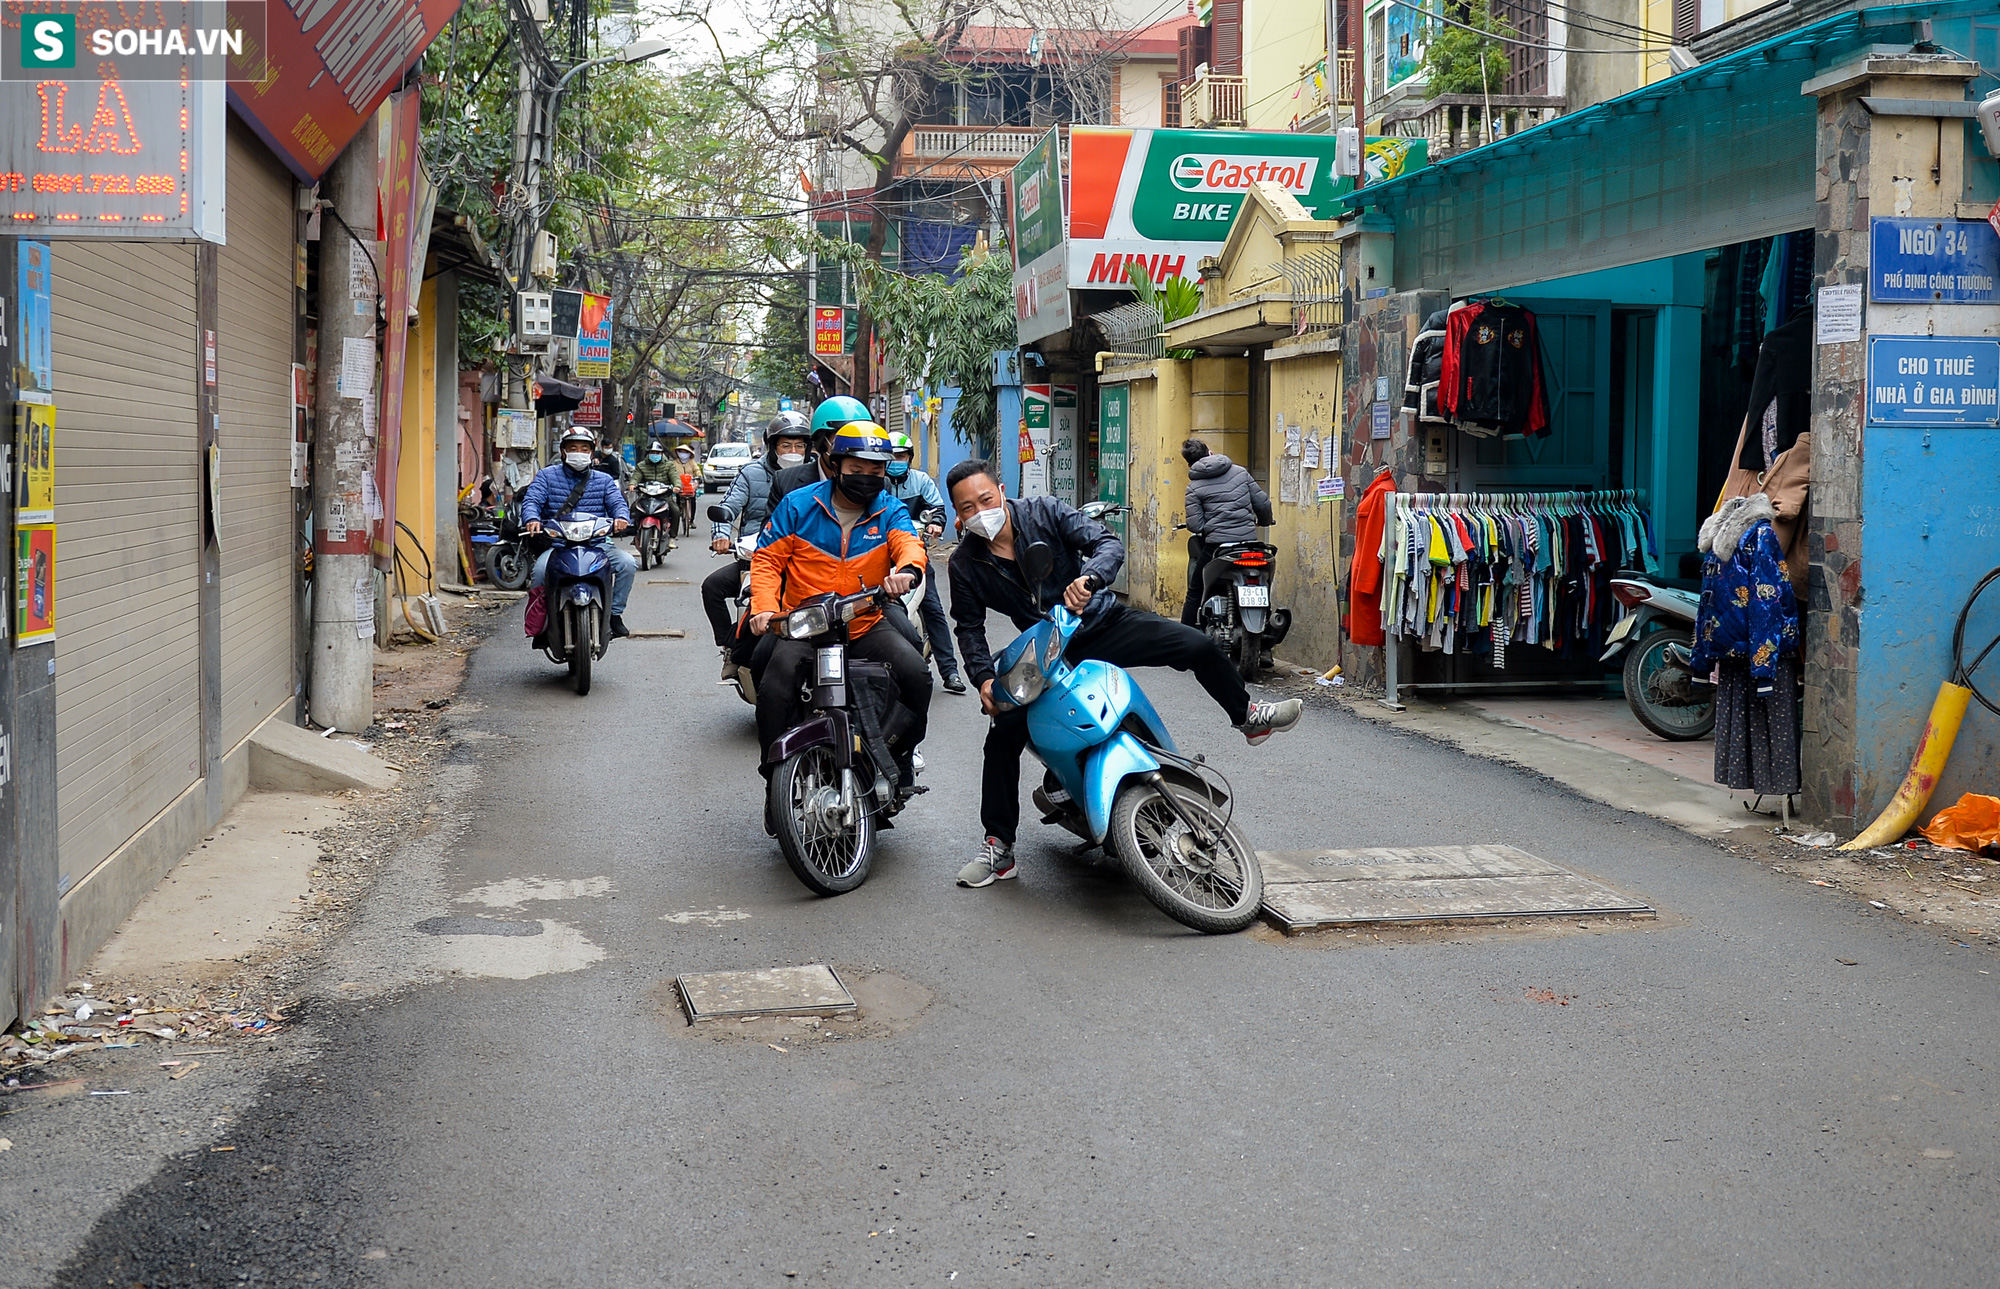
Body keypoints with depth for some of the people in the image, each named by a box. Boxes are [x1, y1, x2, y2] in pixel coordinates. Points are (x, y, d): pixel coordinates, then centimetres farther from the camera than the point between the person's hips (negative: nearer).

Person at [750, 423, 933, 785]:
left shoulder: (890, 511, 6)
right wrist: (764, 607, -16)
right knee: (774, 689, -26)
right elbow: (767, 558, 3)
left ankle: (901, 755, 5)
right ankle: (776, 775, -6)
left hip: (867, 624, 1)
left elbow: (909, 545, -14)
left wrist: (907, 570, -41)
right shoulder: (798, 505, 3)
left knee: (916, 675, -20)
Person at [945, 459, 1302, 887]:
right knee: (1003, 735, -14)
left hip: (1103, 623, 0)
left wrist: (1089, 578, -42)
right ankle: (998, 847, -1)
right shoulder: (965, 564, -9)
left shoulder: (1044, 512, -14)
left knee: (1198, 646, -13)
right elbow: (970, 627, -2)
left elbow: (1109, 543, -20)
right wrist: (984, 678, -19)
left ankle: (1248, 716, 17)